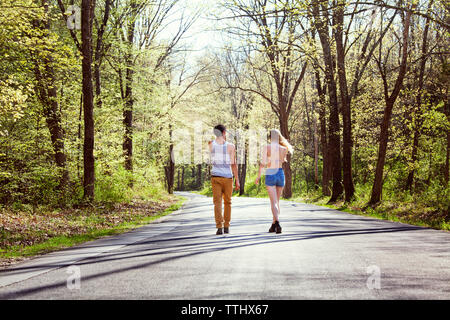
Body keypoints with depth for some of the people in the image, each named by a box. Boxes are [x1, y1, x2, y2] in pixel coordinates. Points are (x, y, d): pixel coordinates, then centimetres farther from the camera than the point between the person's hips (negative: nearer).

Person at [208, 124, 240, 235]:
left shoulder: (211, 144, 0)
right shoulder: (231, 146, -6)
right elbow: (233, 164, -8)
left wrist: (221, 139, 16)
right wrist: (237, 180, -4)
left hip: (215, 177, 1)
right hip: (227, 177, -1)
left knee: (217, 202, -2)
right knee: (227, 202, 14)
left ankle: (219, 227, -14)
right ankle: (226, 226, 17)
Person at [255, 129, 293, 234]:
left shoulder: (267, 147, -8)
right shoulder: (283, 149, 1)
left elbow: (263, 164, -11)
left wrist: (258, 176, -2)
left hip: (270, 175, -3)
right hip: (280, 174, 3)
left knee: (273, 202, -7)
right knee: (277, 201, 16)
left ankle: (277, 223, -27)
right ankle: (273, 225, 22)